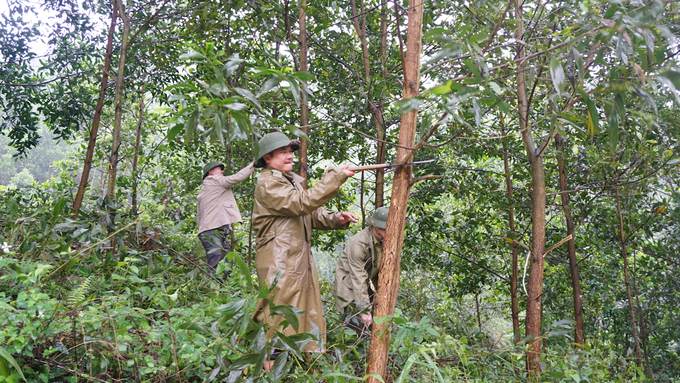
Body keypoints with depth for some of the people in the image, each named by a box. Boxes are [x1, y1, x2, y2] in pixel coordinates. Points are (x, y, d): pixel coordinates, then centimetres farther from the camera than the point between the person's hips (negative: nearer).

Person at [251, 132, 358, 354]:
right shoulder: (267, 184, -12)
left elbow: (313, 215, 19)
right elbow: (304, 203, -24)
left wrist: (337, 219, -1)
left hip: (301, 261, 10)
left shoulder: (292, 181, 19)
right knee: (281, 319, -4)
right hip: (280, 265, -9)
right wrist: (336, 176, -23)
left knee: (310, 317, 14)